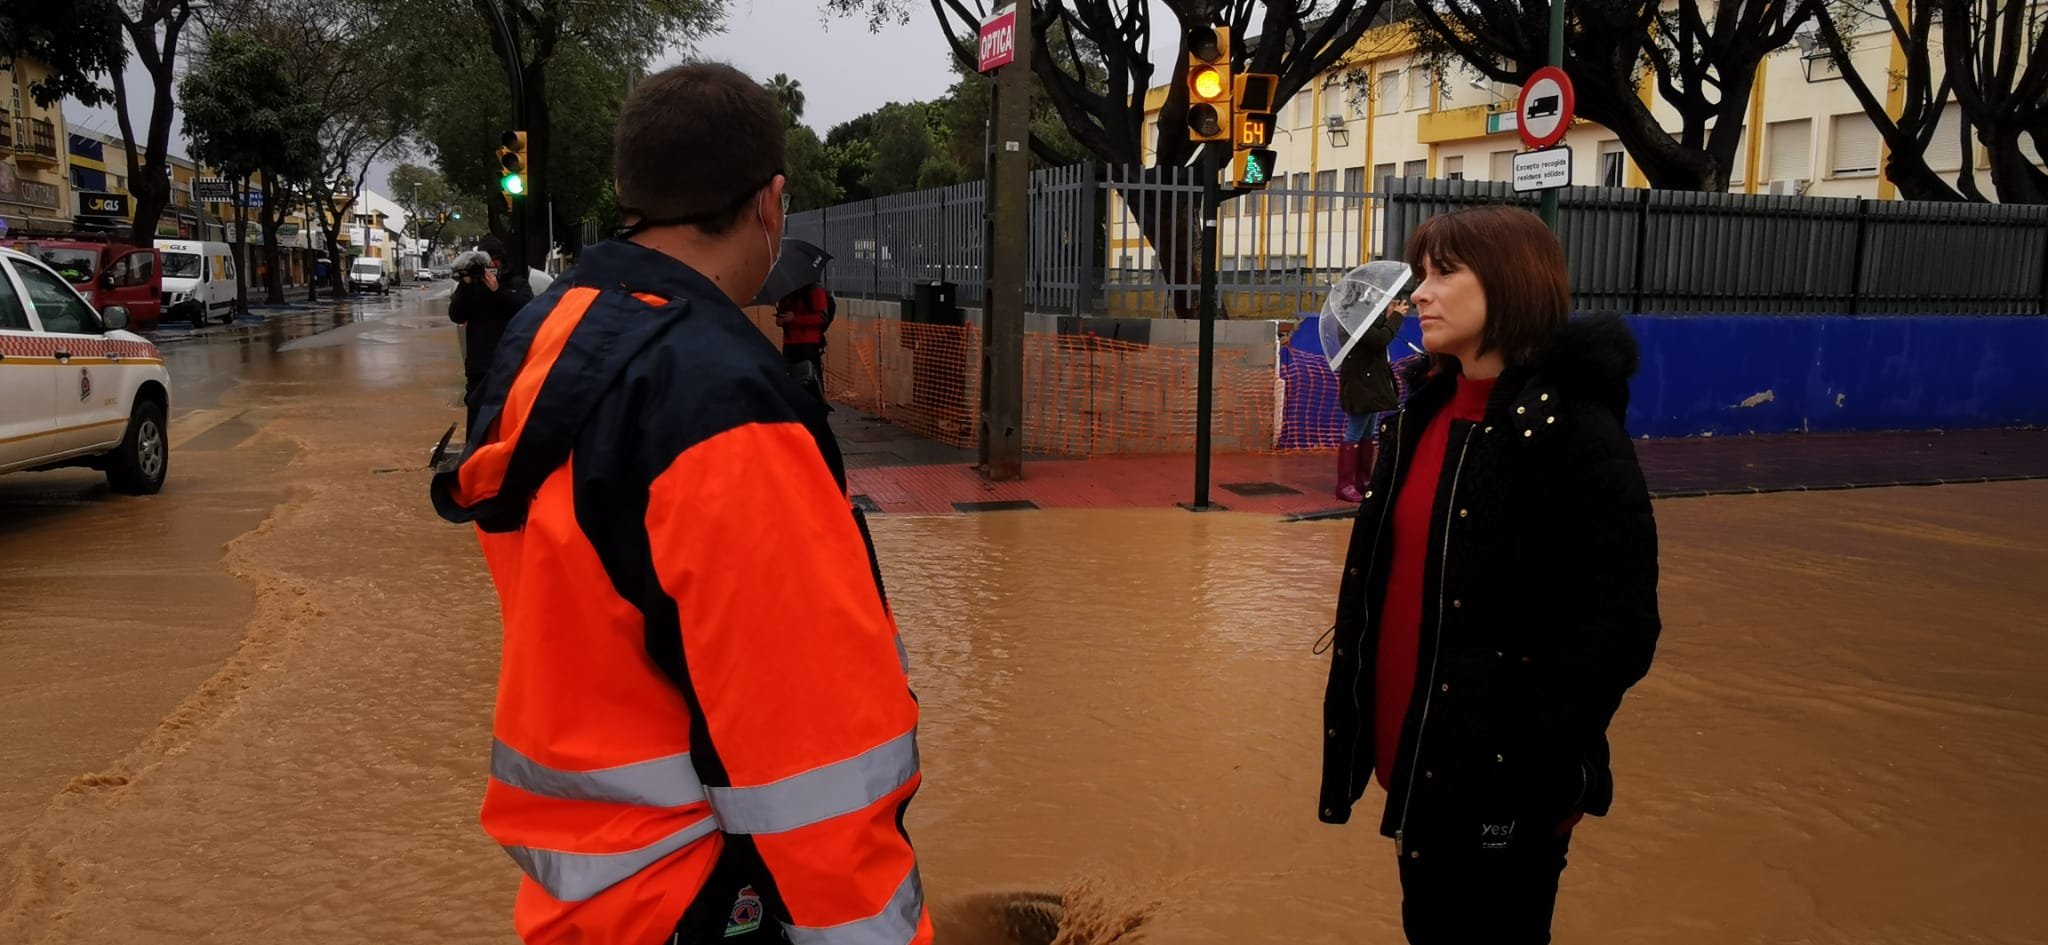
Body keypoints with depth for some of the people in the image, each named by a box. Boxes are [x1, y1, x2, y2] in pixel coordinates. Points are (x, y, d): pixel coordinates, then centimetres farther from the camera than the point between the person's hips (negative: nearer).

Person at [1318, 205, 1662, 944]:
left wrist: (1522, 769, -20)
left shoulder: (1572, 428, -16)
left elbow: (1619, 628, -19)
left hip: (1499, 783, -7)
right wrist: (1362, 729, 8)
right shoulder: (1424, 411, 6)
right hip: (1414, 761, 7)